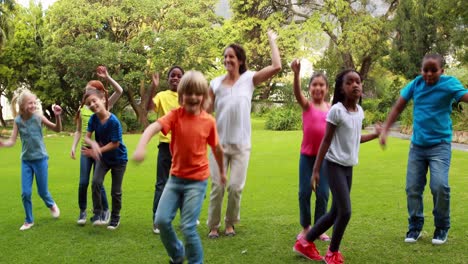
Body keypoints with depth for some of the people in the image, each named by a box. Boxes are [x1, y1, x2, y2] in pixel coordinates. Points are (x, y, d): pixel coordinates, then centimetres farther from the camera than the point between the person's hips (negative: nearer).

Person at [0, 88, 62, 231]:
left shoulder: (38, 117, -12)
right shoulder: (17, 121, -6)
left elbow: (57, 130, -5)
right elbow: (12, 141, -9)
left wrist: (57, 116, -23)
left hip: (40, 159, -2)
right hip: (26, 160, 2)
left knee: (42, 192, 7)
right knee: (25, 193, 0)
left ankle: (52, 205, 40)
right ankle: (29, 220, 19)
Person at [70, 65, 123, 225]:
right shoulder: (82, 109, 6)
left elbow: (119, 91, -15)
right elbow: (78, 131, 11)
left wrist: (107, 77, -21)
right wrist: (73, 147, 2)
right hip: (85, 150, 3)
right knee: (83, 182, -2)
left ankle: (105, 210, 20)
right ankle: (83, 212, 15)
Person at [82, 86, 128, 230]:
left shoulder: (114, 121, -28)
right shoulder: (93, 118, -13)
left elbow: (115, 144, -23)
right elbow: (87, 137, -14)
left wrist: (97, 150, -26)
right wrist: (93, 144, -36)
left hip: (118, 159, -3)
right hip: (103, 157, 4)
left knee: (116, 191, 6)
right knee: (96, 182, -18)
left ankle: (115, 218, 26)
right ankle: (98, 214, -5)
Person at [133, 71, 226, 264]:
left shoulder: (209, 121, -7)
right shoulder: (175, 115, -9)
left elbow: (217, 148, 8)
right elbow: (153, 127, -27)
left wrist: (222, 171, 21)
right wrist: (141, 147, -47)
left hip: (197, 180, -2)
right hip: (176, 177, 2)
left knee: (187, 226, -8)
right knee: (161, 220, -3)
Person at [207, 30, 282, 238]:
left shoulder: (249, 79, 0)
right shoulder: (216, 83, 2)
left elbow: (276, 67, -9)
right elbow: (206, 112, 6)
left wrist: (272, 41, -1)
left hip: (241, 144, 0)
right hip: (219, 143, 0)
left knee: (236, 187, 3)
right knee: (217, 187, 2)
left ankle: (230, 223, 23)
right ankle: (213, 226, 15)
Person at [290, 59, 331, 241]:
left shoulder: (331, 108, 4)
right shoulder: (307, 105, -4)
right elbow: (297, 93, -25)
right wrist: (296, 73, -44)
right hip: (307, 155, -2)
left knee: (323, 194, 3)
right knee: (304, 192, 2)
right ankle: (305, 227, 17)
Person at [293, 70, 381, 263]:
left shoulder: (359, 111, 6)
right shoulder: (336, 110, -16)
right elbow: (326, 141, -13)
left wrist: (375, 135, 21)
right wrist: (316, 170, -13)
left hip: (348, 167, 8)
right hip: (334, 165, -8)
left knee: (335, 213, 11)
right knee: (345, 212, -11)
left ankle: (305, 242, 26)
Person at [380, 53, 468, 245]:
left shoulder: (449, 84, -10)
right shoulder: (416, 83, 0)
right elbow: (398, 107, 7)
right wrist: (385, 130, 2)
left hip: (440, 145, -4)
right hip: (417, 145, 4)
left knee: (439, 186, -16)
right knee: (413, 187, 5)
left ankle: (442, 229, 5)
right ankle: (415, 227, 21)